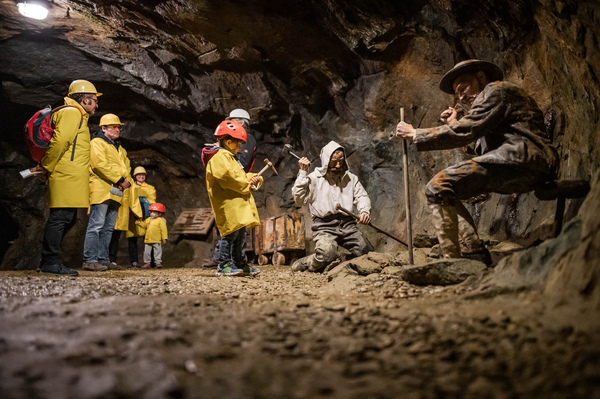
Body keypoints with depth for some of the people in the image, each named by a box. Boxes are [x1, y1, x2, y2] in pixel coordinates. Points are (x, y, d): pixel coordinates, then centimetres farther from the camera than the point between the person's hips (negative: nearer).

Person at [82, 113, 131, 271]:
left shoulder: (120, 149, 26)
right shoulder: (97, 143, 0)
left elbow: (126, 168, 19)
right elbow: (101, 165, -14)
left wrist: (125, 181, -3)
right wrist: (120, 179, -14)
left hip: (115, 192, 9)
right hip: (101, 190, -8)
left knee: (108, 228, 9)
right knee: (96, 225, -12)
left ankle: (103, 259, 14)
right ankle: (90, 260, -11)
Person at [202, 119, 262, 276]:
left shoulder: (229, 157, 27)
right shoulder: (219, 157, -9)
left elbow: (240, 176, 30)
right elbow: (228, 177, -23)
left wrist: (252, 178, 9)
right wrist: (247, 185, -13)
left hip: (238, 204, 11)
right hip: (228, 203, -11)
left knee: (240, 234, 14)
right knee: (231, 233, -14)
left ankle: (240, 264, 23)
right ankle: (224, 265, -8)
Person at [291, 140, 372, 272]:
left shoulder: (351, 178, 18)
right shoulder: (314, 178, 4)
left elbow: (361, 196, 17)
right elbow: (299, 199, -4)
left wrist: (365, 211, -6)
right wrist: (302, 173, -6)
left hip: (347, 224, 5)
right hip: (324, 226, -4)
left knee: (363, 250, -18)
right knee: (327, 253, -32)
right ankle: (305, 263, 1)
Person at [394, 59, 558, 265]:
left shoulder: (496, 89, 3)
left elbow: (464, 132, -11)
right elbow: (483, 150, 24)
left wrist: (414, 134, -4)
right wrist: (454, 124, 21)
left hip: (521, 158, -11)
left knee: (438, 187, -19)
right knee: (446, 193, 12)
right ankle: (476, 257, 1)